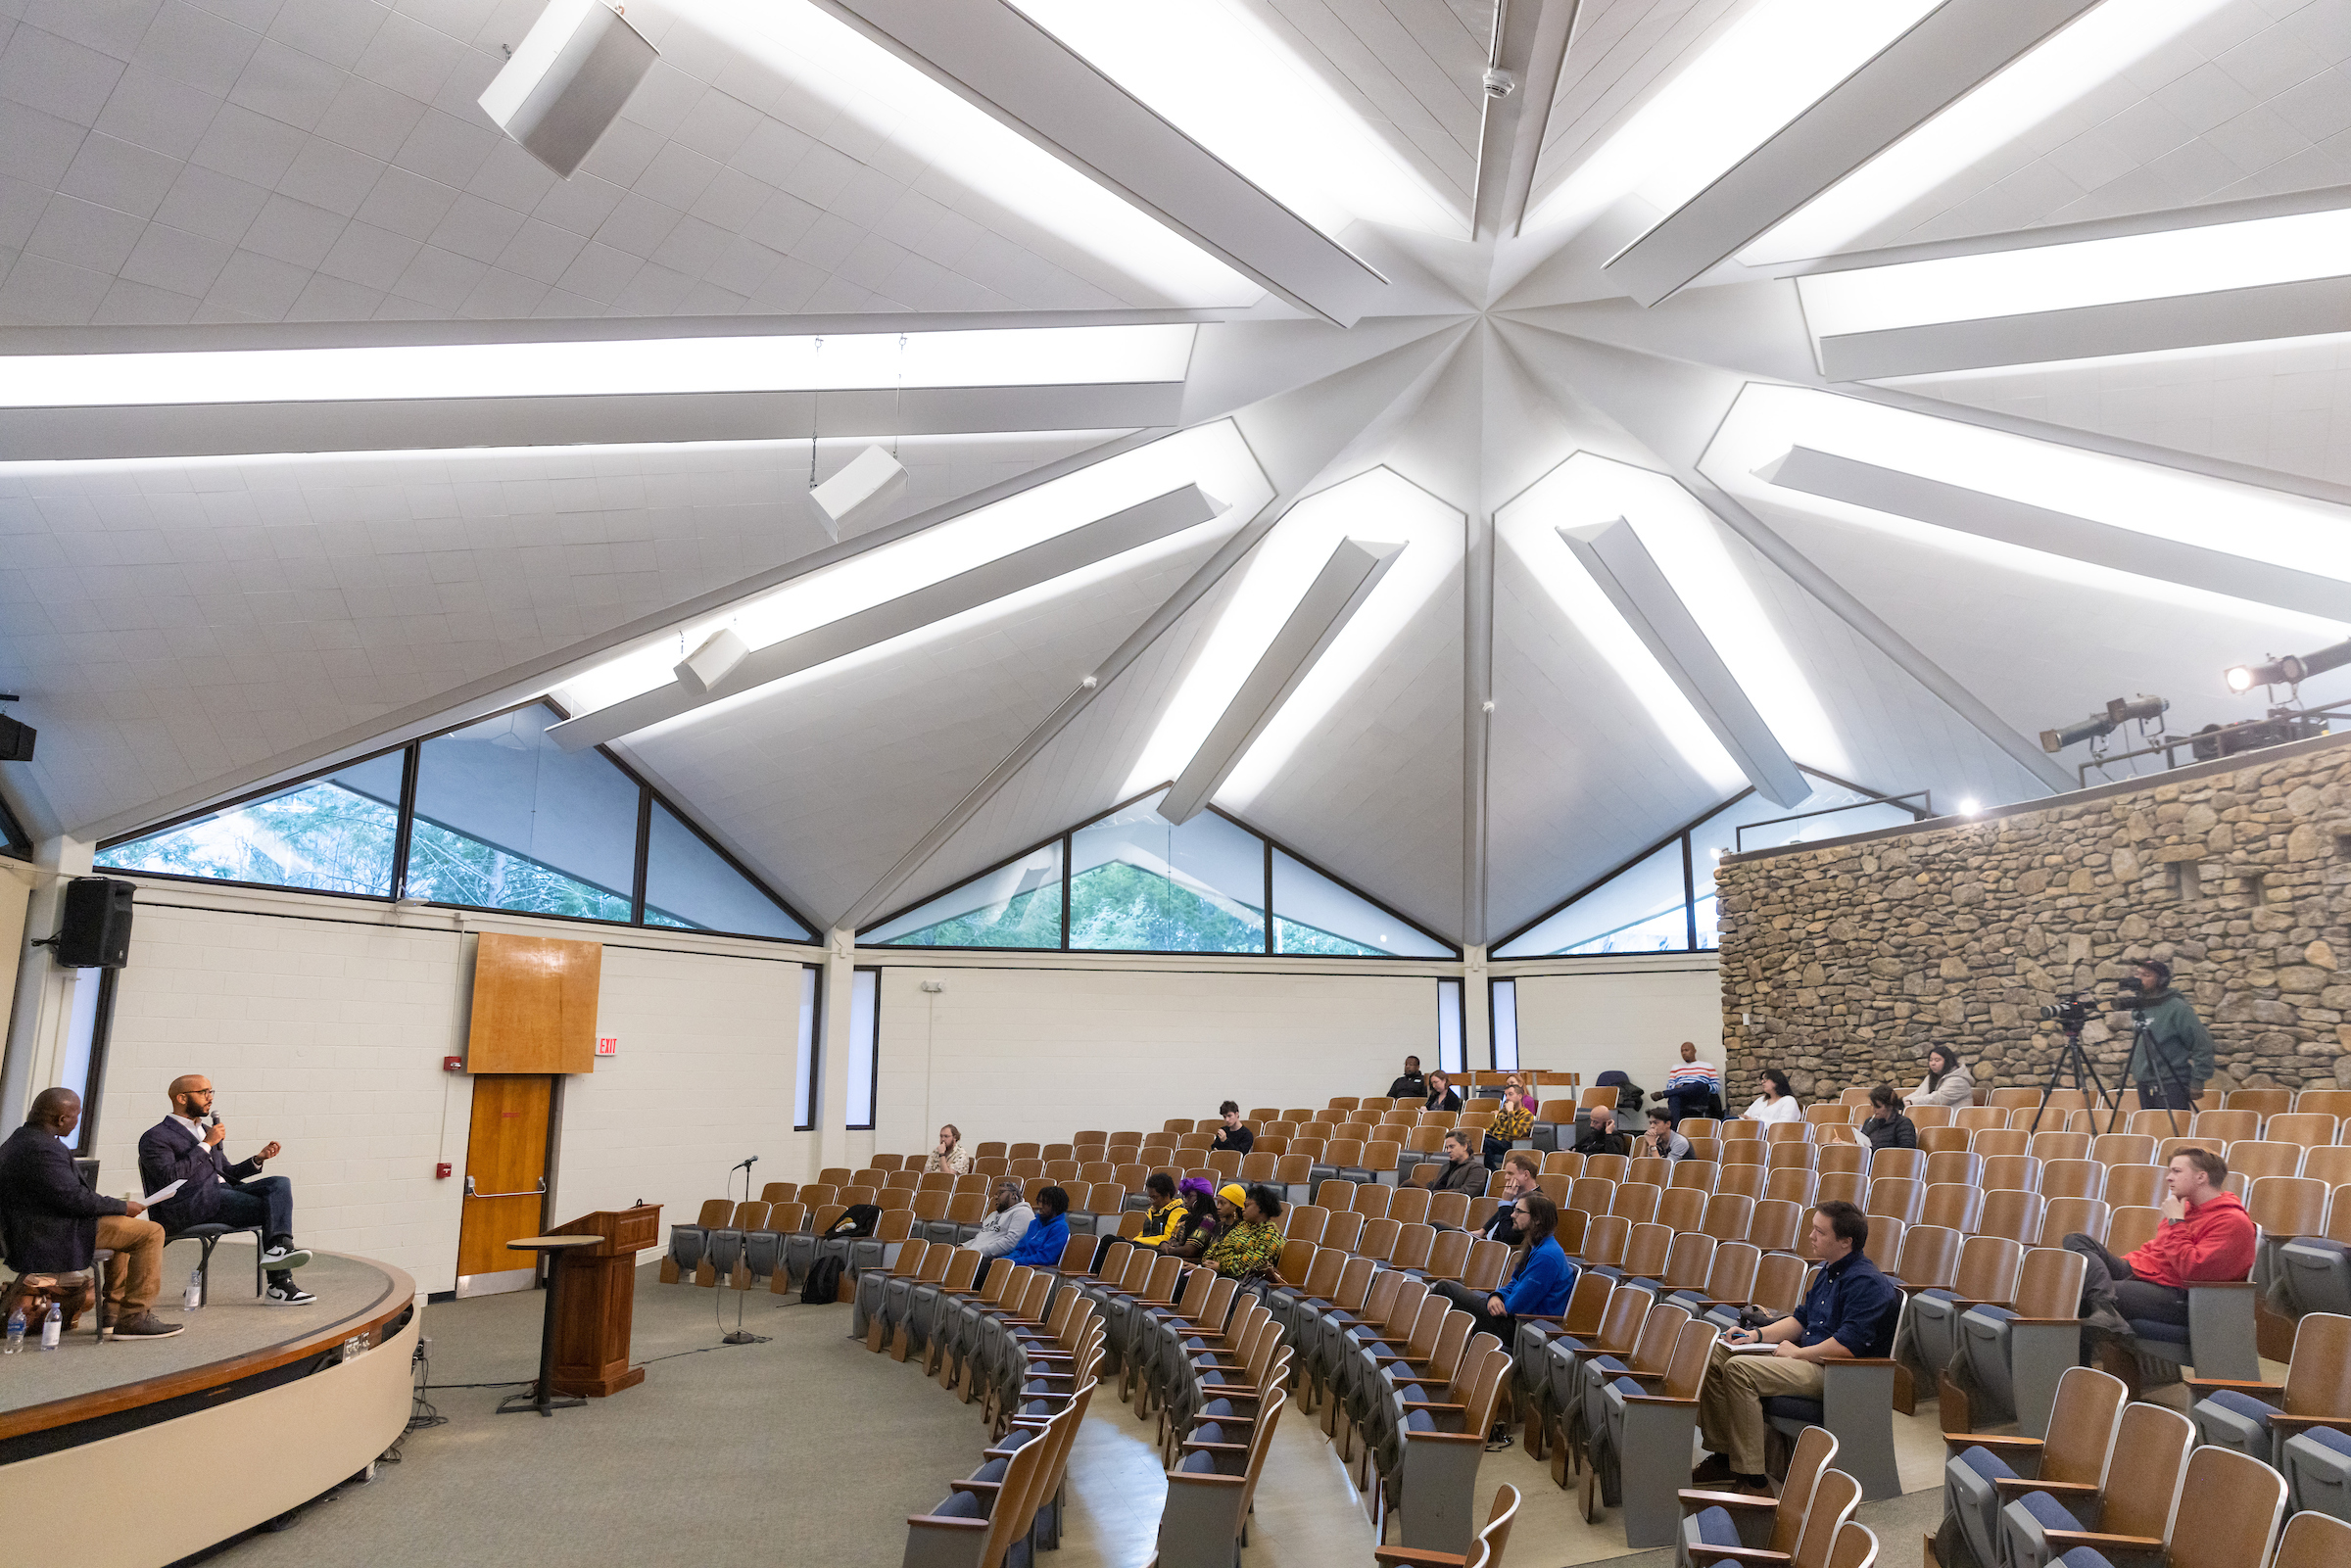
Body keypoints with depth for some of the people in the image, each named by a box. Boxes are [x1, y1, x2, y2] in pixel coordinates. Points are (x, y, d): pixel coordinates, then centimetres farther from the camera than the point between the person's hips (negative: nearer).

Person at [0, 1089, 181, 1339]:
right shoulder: (43, 1150, -24)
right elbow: (74, 1199, -24)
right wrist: (123, 1207, -10)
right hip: (52, 1239, -12)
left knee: (126, 1225, 29)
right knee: (151, 1232, -10)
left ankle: (113, 1311, 29)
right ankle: (133, 1317, -7)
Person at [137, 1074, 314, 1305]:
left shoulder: (207, 1130, 28)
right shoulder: (155, 1137, 3)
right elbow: (170, 1177, -14)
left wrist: (258, 1159, 12)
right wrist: (206, 1145, -10)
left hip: (222, 1192, 7)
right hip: (190, 1204, -7)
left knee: (280, 1183, -21)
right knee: (271, 1209, -24)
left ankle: (279, 1248, -39)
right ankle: (279, 1286, -25)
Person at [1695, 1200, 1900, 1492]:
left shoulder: (1866, 1282, -18)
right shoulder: (1829, 1271, 14)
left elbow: (1848, 1345, -26)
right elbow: (1801, 1320, 22)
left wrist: (1798, 1353, -15)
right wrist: (1757, 1334, 8)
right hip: (1811, 1358, 10)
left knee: (1739, 1369, -27)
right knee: (1715, 1356, 2)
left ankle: (1752, 1479, -20)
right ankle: (1723, 1457, 7)